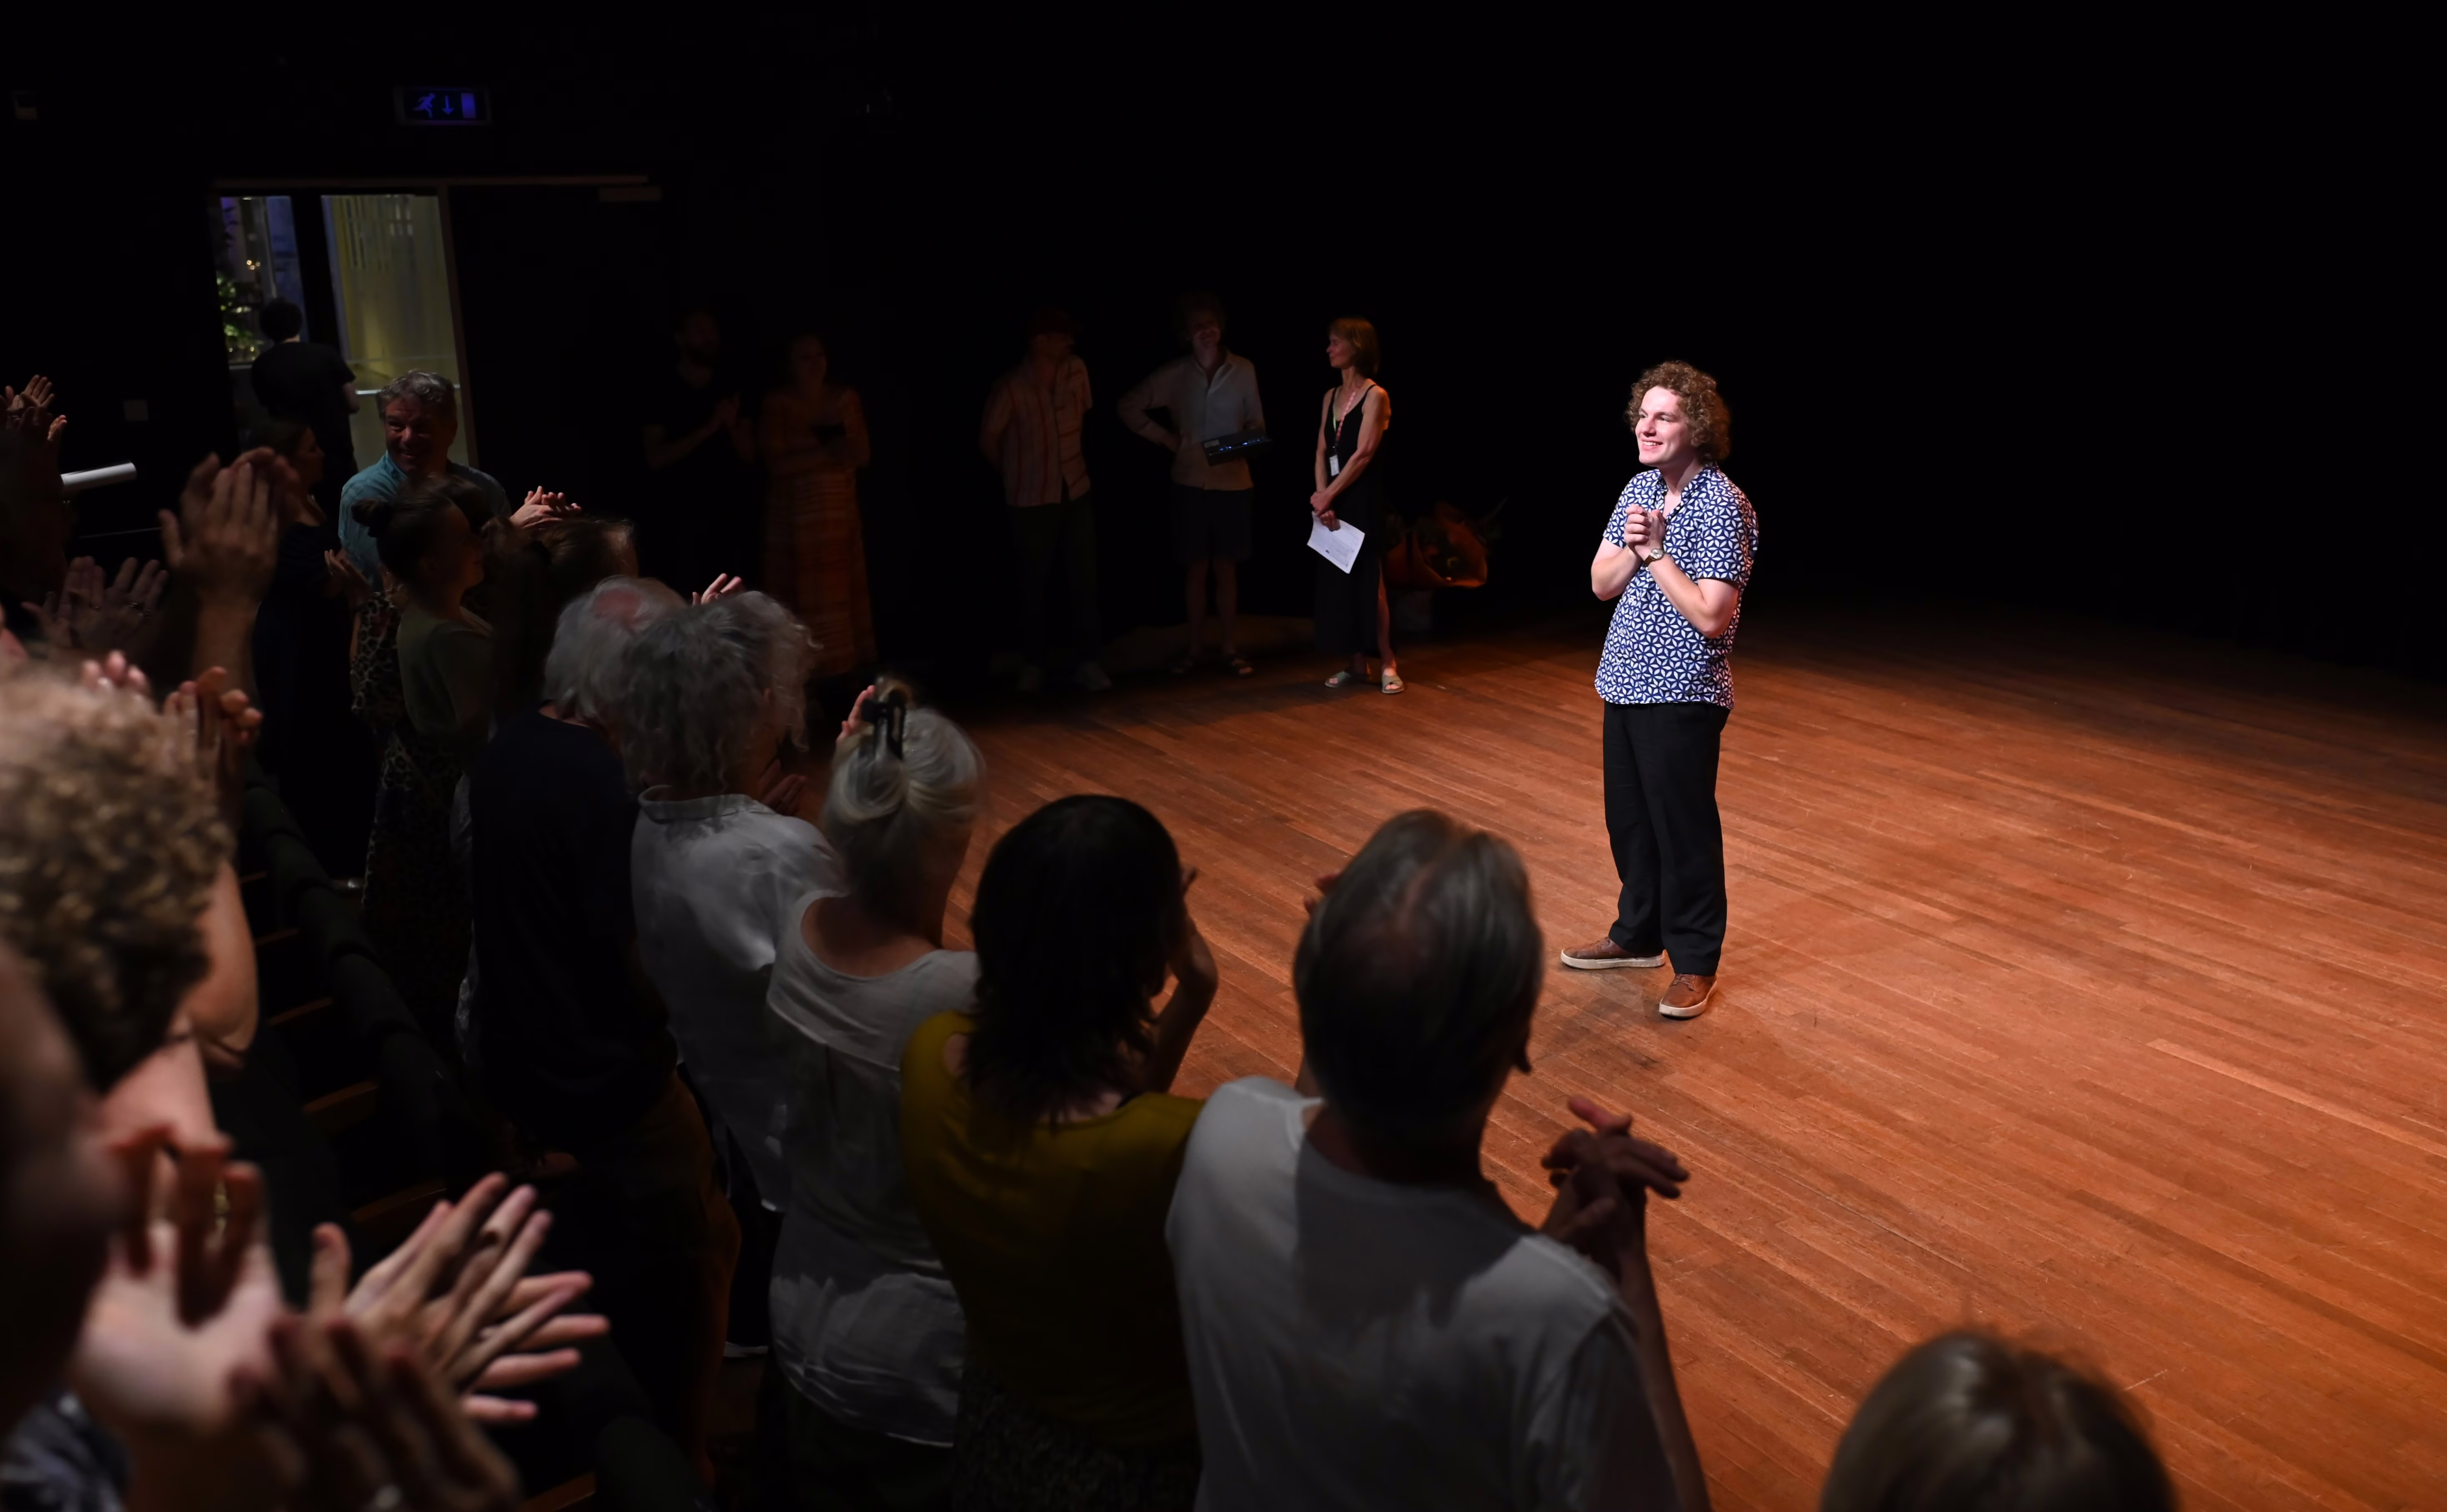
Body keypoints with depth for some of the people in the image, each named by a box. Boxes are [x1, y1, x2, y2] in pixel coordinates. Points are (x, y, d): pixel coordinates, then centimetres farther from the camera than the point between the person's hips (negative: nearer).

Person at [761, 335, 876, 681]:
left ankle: (841, 674, 7)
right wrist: (826, 453, -19)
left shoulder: (846, 398, 6)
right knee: (803, 600, -5)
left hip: (841, 513, 4)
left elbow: (863, 455, 4)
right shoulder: (777, 403, -6)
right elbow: (777, 463, -13)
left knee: (844, 595, 3)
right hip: (795, 516, -4)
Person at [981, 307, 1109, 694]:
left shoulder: (1076, 371, -3)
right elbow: (988, 440, -4)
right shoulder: (1011, 388, -17)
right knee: (1036, 583, 6)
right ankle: (1034, 662, 21)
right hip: (1032, 500, -4)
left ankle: (1084, 661, 13)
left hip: (1076, 493, 4)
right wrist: (1018, 473, 10)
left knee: (1085, 579, 3)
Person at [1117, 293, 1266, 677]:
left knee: (1226, 568, 5)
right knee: (1196, 568, 5)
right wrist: (1165, 438, 1)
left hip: (1233, 481, 0)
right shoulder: (1174, 374, 0)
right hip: (1190, 482, 0)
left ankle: (1231, 648, 13)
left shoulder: (1244, 370, 1)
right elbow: (1127, 408, 7)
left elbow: (1256, 423, 8)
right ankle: (1194, 648, 16)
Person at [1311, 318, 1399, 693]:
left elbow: (1363, 455, -14)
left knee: (1369, 582, -6)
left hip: (1363, 500, -7)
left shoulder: (1376, 396, -7)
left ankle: (1388, 665, 1)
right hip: (1334, 500, 7)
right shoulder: (1331, 396, 13)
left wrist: (1328, 496, -13)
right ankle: (1357, 665, 12)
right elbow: (1322, 453, 8)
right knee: (1338, 581, 6)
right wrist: (1322, 497, -5)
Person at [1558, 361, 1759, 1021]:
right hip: (1626, 683, 8)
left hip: (1683, 694, -8)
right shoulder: (1640, 489, 7)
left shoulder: (1722, 507, -16)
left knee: (1685, 827, 2)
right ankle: (1639, 935, 35)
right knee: (1628, 818, 17)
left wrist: (1656, 552, -17)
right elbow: (1602, 584, 9)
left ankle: (1695, 962, 15)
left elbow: (1710, 616, -21)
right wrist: (1631, 547, -11)